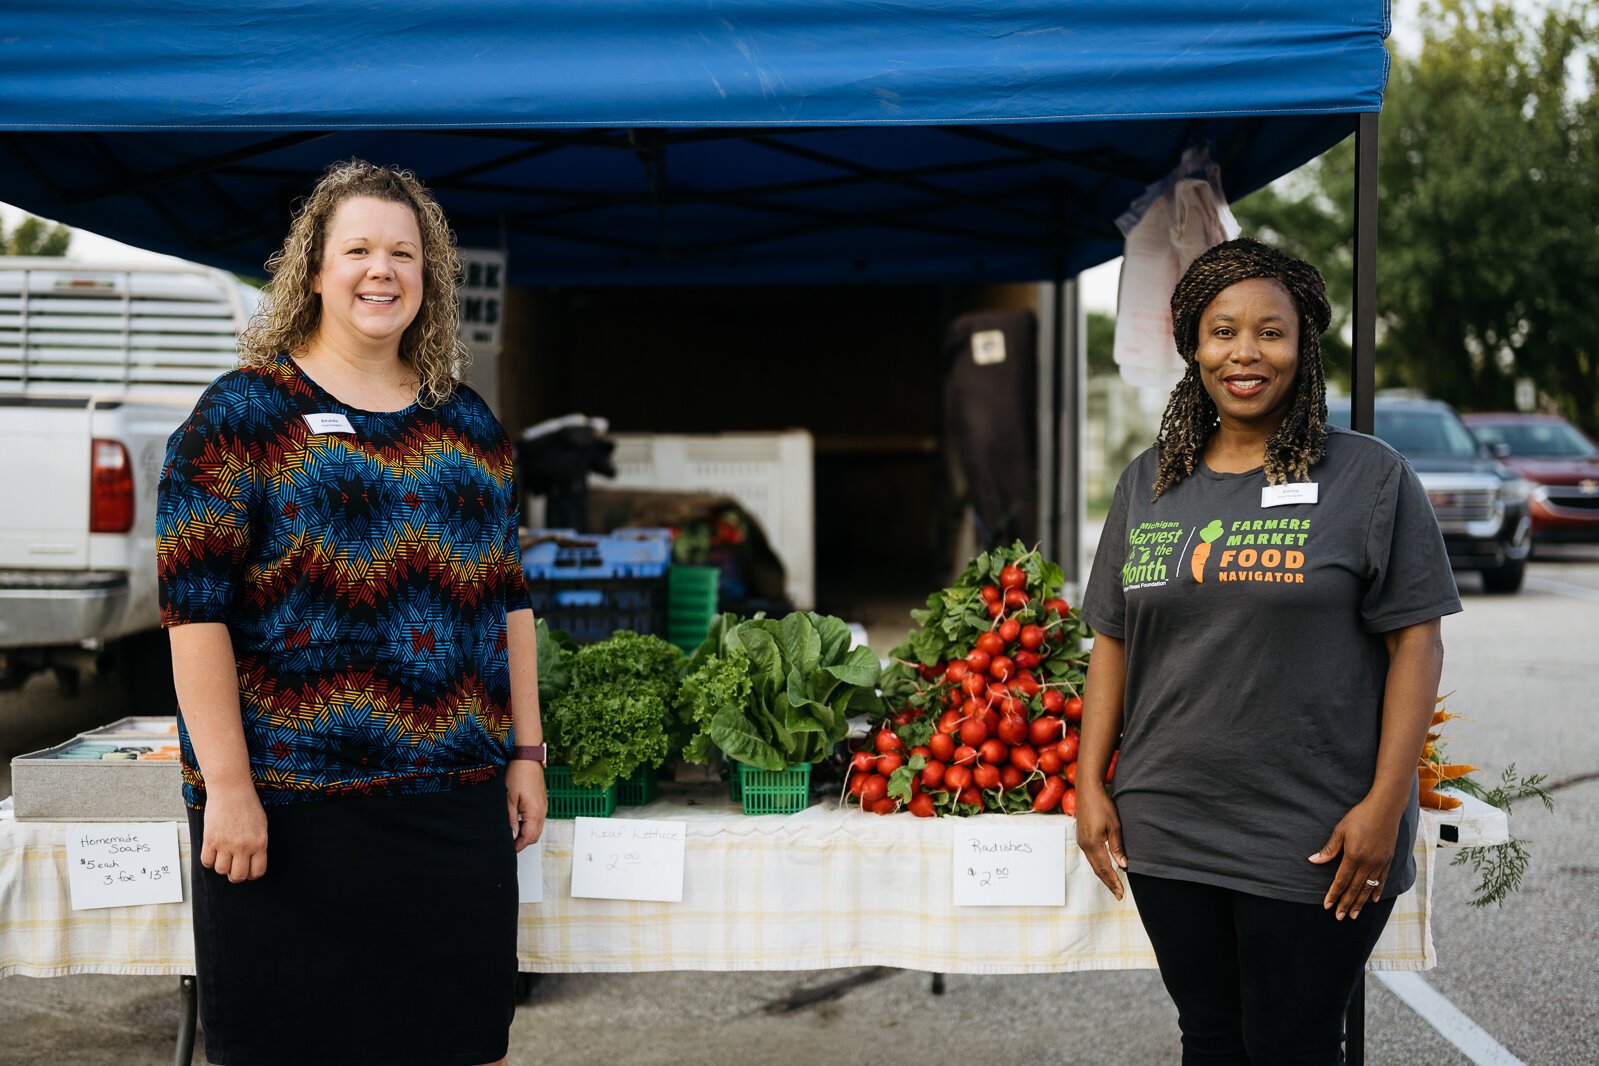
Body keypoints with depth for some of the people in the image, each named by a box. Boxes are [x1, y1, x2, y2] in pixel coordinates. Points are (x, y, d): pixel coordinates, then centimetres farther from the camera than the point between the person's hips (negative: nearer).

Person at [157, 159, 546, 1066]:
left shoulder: (469, 423, 14)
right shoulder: (244, 414, -2)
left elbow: (507, 599, 16)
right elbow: (194, 607, -9)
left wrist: (526, 753, 10)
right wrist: (228, 786, -15)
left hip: (458, 802, 4)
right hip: (288, 804, -4)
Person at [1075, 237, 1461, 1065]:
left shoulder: (1370, 477, -4)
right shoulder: (1148, 484, 9)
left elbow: (1415, 641, -6)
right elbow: (1112, 641, 11)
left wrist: (1385, 803, -13)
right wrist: (1090, 785, 4)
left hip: (1315, 842, -4)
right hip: (1165, 832, 4)